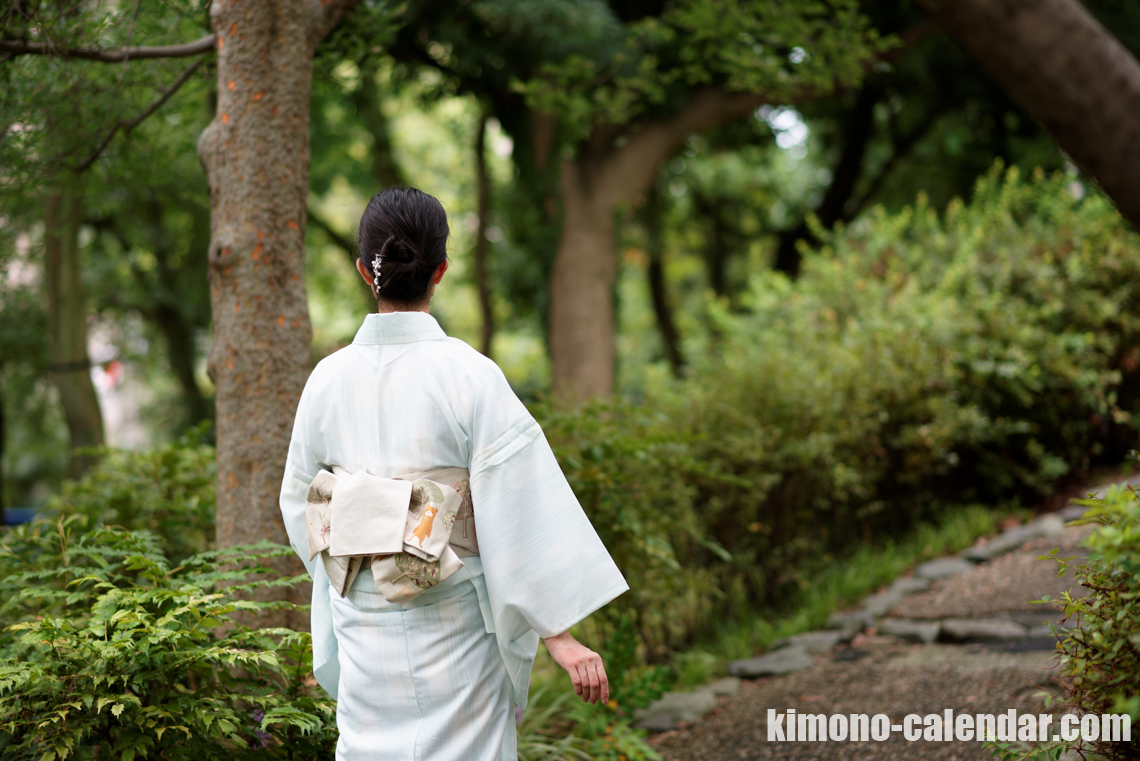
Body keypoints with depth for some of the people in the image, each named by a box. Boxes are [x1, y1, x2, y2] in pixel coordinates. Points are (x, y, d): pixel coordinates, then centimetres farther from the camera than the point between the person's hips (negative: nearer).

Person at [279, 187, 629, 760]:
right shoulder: (468, 376, -14)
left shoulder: (328, 378, -3)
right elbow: (522, 507, -16)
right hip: (452, 627, -3)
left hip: (361, 622, 4)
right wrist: (562, 637, -14)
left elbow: (298, 502, 9)